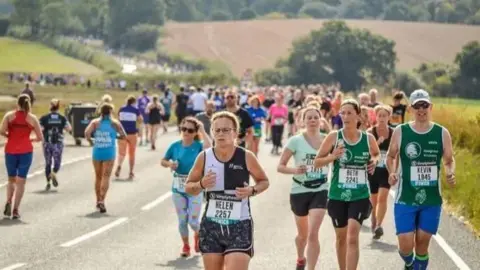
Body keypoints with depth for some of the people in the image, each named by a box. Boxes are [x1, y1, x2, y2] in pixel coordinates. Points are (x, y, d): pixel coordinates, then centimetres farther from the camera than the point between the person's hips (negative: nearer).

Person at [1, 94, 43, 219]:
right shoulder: (32, 118, -1)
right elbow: (40, 138, -3)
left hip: (11, 150, 1)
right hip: (26, 151, -1)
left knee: (11, 179, 18)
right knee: (21, 181, 4)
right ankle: (15, 210, -3)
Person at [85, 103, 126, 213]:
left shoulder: (95, 122, 4)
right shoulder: (114, 123, 3)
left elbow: (87, 132, -13)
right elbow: (123, 136, 1)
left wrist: (90, 140, 5)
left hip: (97, 152, 2)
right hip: (109, 152, -2)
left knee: (98, 177, 16)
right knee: (106, 176, -4)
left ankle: (98, 201, 24)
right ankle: (102, 200, -20)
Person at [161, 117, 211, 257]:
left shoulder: (198, 146, -10)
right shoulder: (175, 146, -1)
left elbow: (209, 148, -34)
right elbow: (163, 161, 10)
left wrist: (202, 131, -24)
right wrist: (169, 164, -12)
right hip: (178, 188, 3)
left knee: (193, 221, -2)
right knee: (182, 220, 9)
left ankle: (198, 235, 32)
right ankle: (186, 246, 26)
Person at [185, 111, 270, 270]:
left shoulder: (246, 157, -7)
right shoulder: (204, 157, -2)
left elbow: (264, 181, 9)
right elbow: (188, 187, 9)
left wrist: (252, 190, -13)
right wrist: (201, 184, -13)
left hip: (239, 226, -3)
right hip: (211, 225, 3)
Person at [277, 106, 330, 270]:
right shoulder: (296, 141, -9)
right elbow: (280, 166, -10)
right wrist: (294, 170, -29)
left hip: (320, 191, 0)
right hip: (299, 191, 0)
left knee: (313, 234, -15)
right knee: (303, 234, 17)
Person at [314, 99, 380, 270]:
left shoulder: (368, 139, -3)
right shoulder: (334, 137, -7)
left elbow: (377, 154, 19)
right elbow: (317, 162, -1)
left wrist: (374, 161, -4)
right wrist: (332, 157, -20)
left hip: (360, 196, -1)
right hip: (337, 196, 1)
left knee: (352, 236, -16)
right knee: (341, 237, 15)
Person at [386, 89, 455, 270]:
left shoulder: (442, 133, -2)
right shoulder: (400, 132, -5)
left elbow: (449, 160, 10)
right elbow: (391, 156, 10)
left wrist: (450, 174, -12)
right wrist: (392, 172, -11)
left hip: (432, 200, 1)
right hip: (405, 199, -1)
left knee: (422, 244, 6)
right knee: (406, 246, -5)